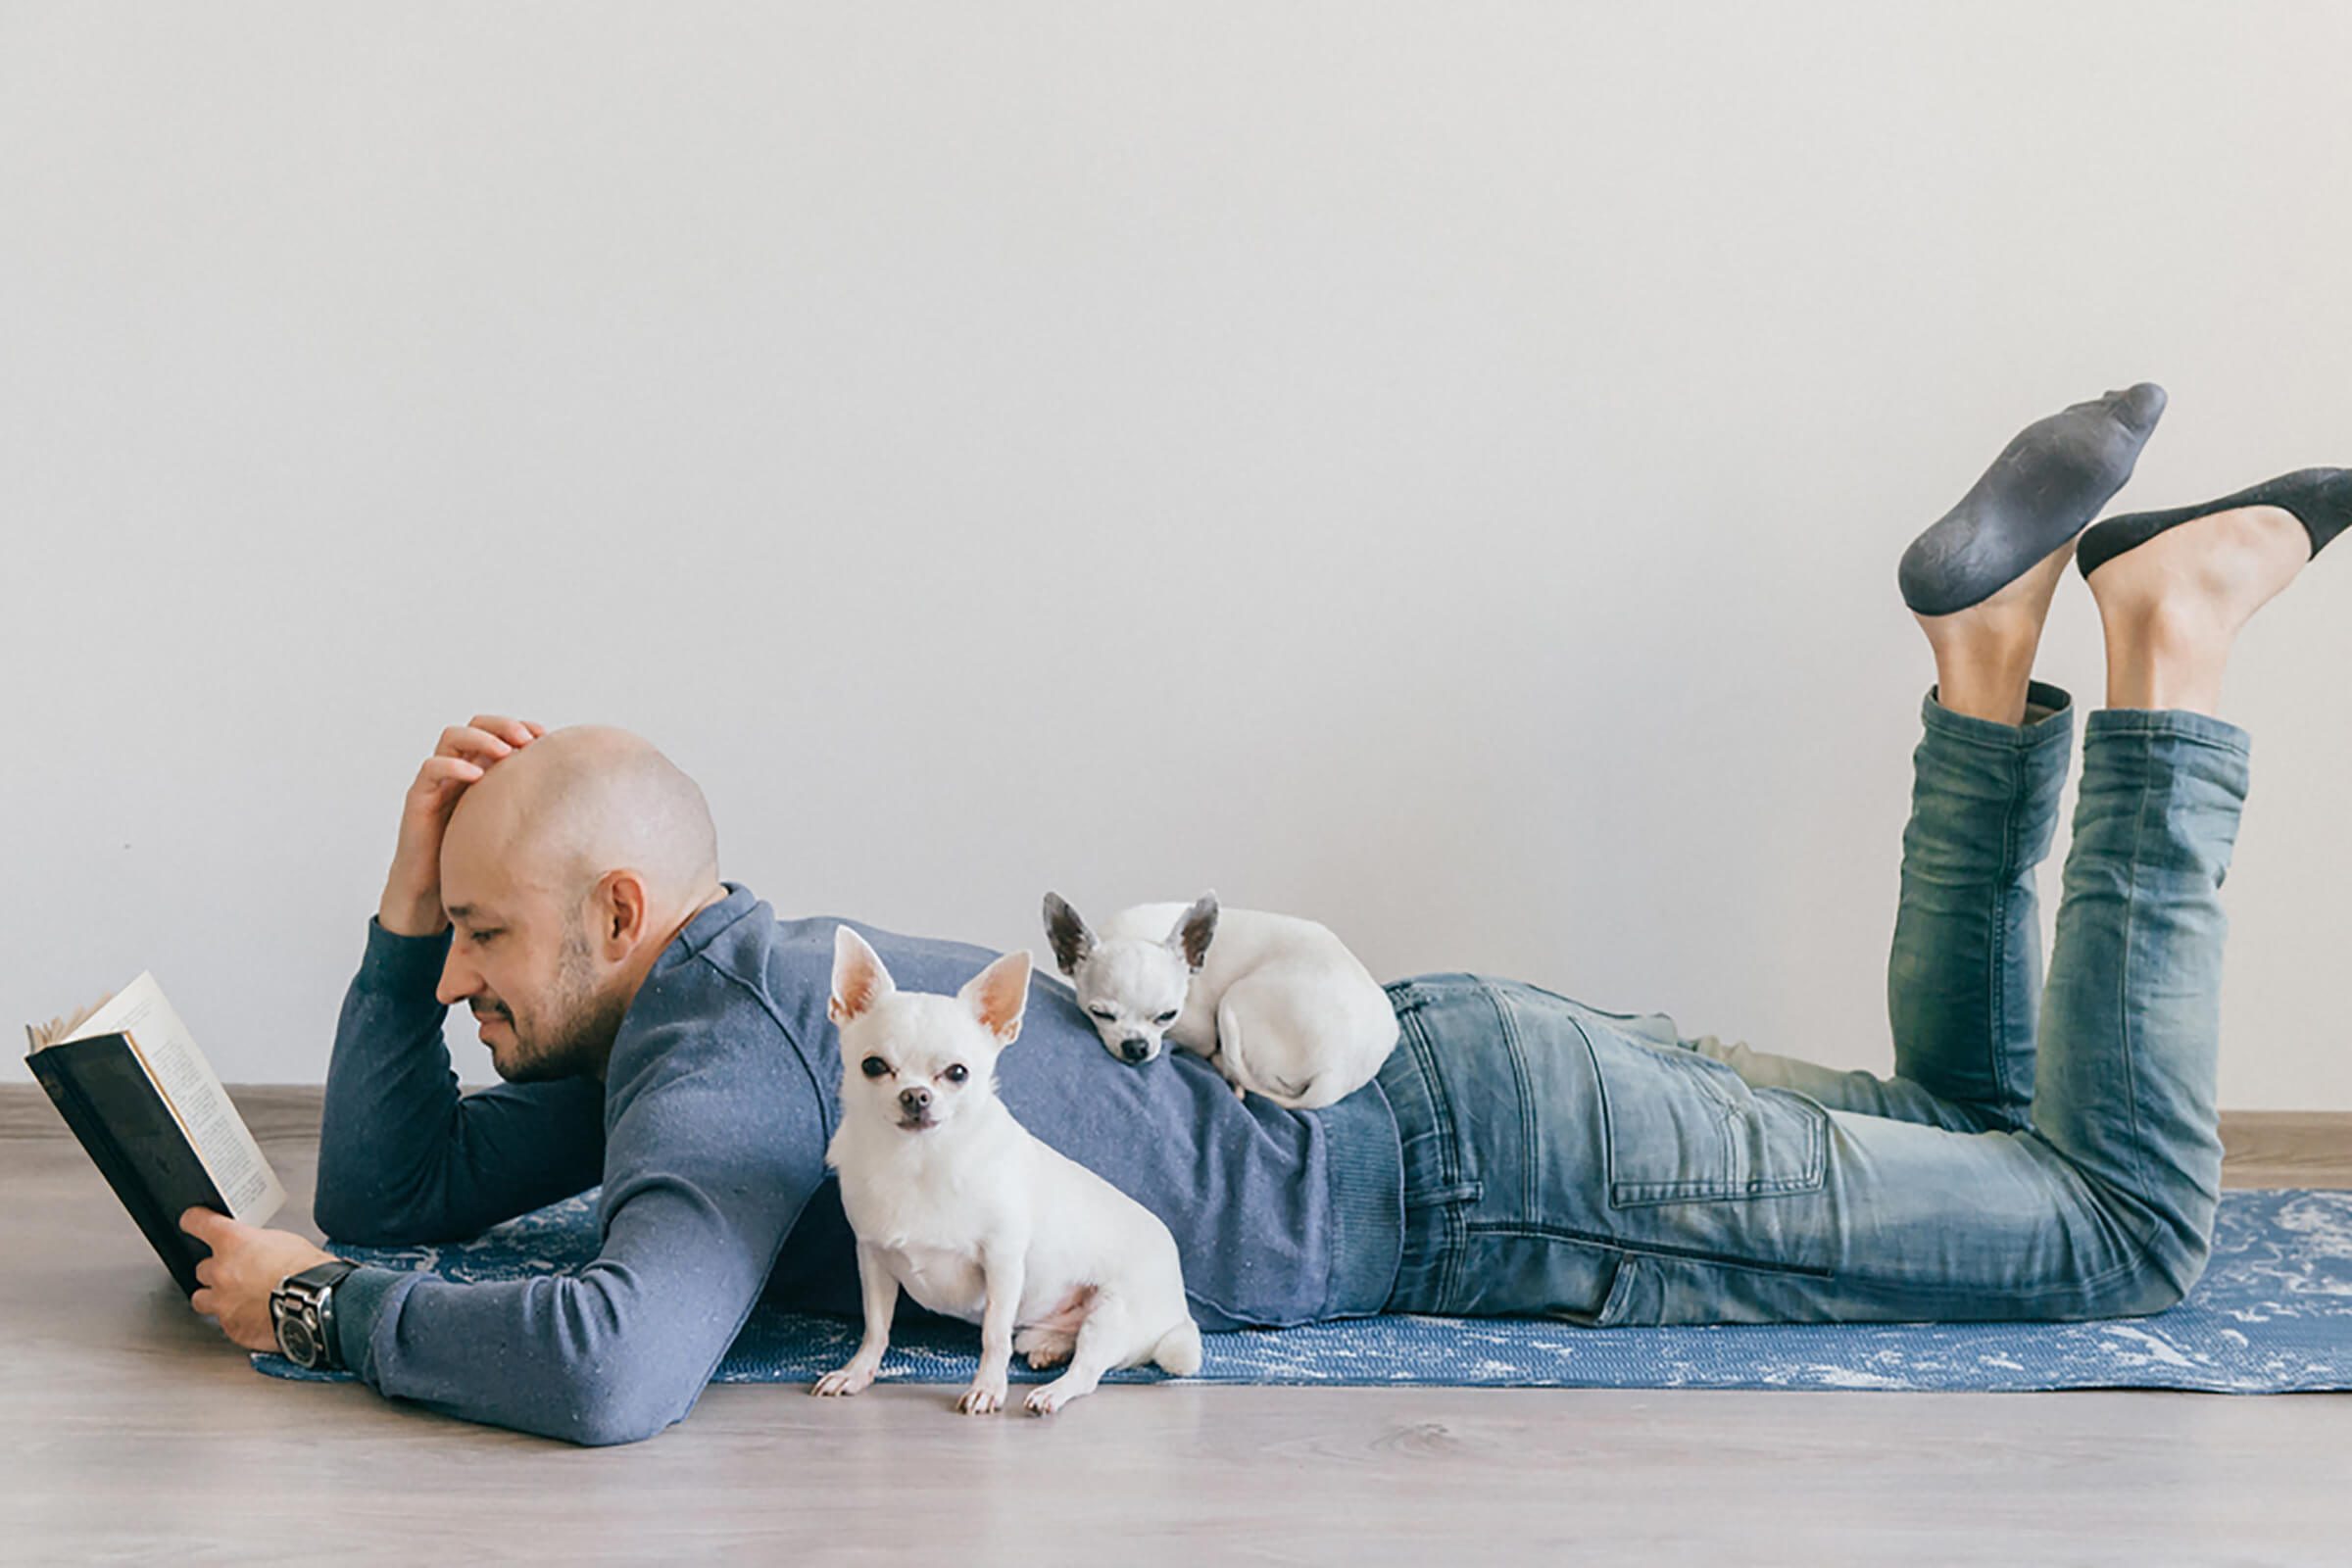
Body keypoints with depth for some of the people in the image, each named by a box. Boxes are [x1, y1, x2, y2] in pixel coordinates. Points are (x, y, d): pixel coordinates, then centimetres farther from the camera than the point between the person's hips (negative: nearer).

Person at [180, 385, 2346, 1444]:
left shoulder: (722, 1060, -20)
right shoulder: (724, 992, 7)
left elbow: (609, 1368, -41)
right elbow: (394, 1194, 18)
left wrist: (318, 1306, -22)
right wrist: (405, 905, 1)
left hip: (1481, 1148, -8)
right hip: (1419, 1077, 8)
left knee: (2132, 1223, 0)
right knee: (1971, 1129, 24)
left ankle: (2167, 646, 4)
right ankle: (1995, 645, 14)